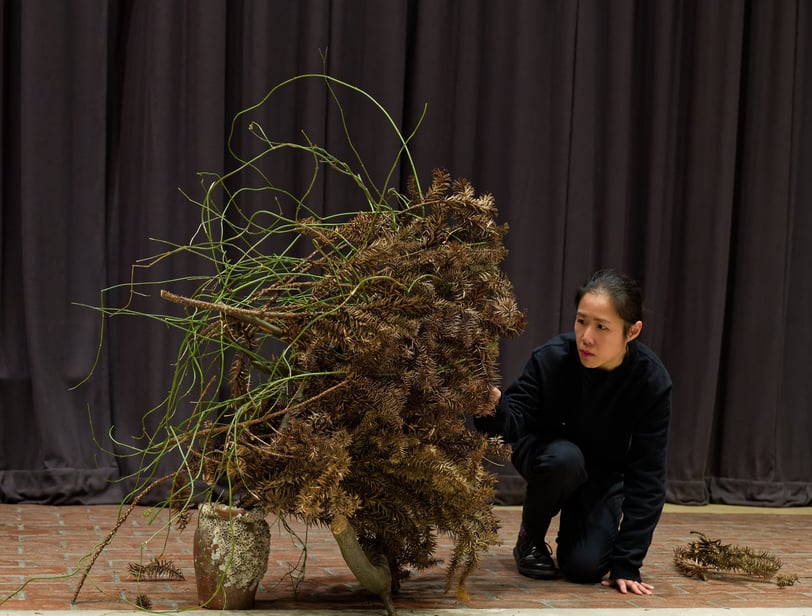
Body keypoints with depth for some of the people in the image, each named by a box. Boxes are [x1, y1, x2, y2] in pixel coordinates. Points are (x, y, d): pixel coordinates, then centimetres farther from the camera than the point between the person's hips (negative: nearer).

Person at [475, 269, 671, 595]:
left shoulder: (652, 381, -27)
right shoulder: (551, 357, -29)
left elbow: (646, 474, -24)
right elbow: (516, 422, -29)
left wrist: (627, 564, -24)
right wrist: (496, 407, -56)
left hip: (603, 472, 1)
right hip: (546, 453, 0)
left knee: (585, 567, -18)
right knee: (564, 457, -36)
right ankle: (530, 538, -6)